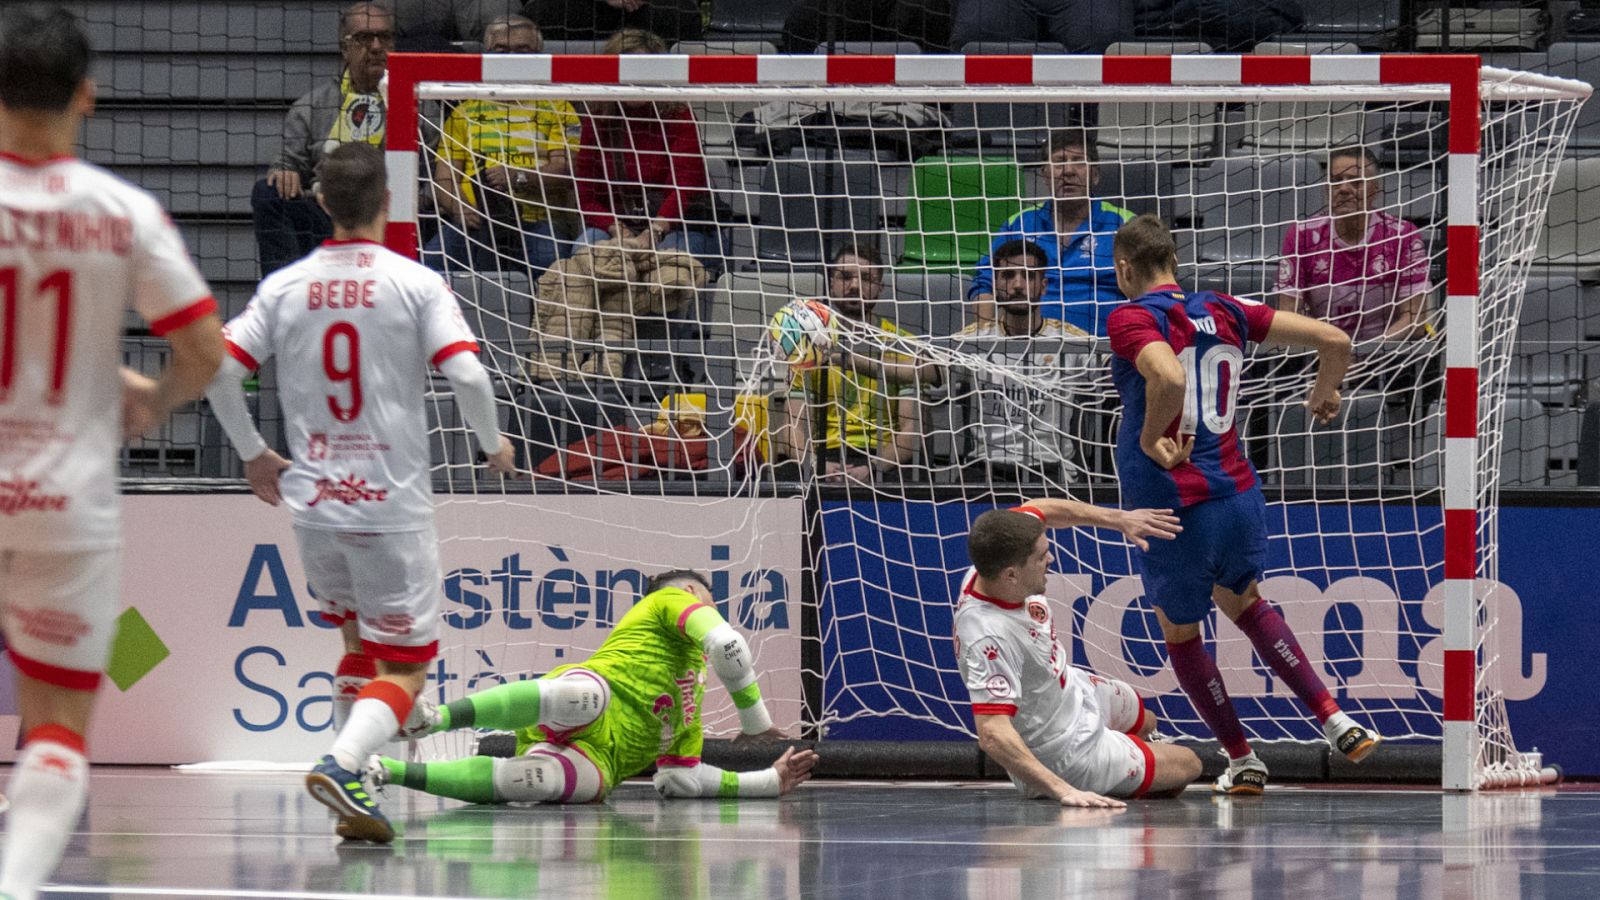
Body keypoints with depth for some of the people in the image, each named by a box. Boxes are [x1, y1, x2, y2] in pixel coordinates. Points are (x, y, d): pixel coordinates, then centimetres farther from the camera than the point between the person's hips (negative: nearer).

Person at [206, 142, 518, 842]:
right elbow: (466, 374, -15)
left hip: (312, 500, 4)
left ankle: (351, 792, 14)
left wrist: (252, 454, 14)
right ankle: (341, 763, -24)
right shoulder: (416, 284, -6)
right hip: (392, 504, -4)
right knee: (404, 667, 2)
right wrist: (493, 443, 5)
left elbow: (218, 370, -2)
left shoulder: (285, 286, 3)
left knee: (360, 642, 24)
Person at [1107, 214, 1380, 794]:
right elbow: (1334, 340, 7)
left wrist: (1150, 438, -16)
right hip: (1238, 493, 6)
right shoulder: (1224, 311, 7)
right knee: (1242, 602, 31)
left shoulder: (1132, 319, -10)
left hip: (1171, 505, -6)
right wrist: (1325, 393, 26)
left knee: (1180, 633, 18)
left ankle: (1242, 761, 27)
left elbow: (1168, 377, -33)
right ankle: (1335, 722, 21)